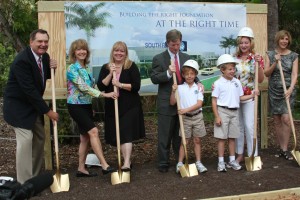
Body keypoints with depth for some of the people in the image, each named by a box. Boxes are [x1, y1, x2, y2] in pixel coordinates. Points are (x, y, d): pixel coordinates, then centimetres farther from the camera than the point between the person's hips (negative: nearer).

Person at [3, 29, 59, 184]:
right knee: (26, 139, -12)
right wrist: (48, 111, -24)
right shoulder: (22, 60, -27)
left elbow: (45, 76, 15)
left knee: (39, 138, 12)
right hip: (18, 106, -9)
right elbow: (29, 90, -29)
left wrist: (51, 68, -9)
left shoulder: (44, 56, -2)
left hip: (33, 105, 9)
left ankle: (35, 175, 26)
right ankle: (24, 182, -1)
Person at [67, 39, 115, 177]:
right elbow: (83, 87, -22)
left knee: (85, 137, 8)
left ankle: (81, 169, 17)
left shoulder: (86, 68, 11)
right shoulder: (72, 69, -12)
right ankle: (104, 166, -15)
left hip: (86, 105, 8)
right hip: (76, 106, -8)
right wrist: (103, 94, -27)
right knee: (93, 131, -17)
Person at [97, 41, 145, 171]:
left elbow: (136, 86, -10)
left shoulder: (132, 67, -2)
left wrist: (120, 84, -19)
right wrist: (110, 74, -14)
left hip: (129, 106, -4)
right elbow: (100, 86, -3)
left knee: (126, 134, -11)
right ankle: (127, 161, 21)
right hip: (112, 107, 4)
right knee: (117, 135, 8)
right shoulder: (106, 68, 7)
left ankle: (126, 163, -14)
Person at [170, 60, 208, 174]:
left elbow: (199, 104, -10)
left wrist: (186, 109, -20)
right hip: (185, 118, -1)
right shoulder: (180, 88, -2)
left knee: (197, 140, 9)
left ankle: (198, 163, 18)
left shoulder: (198, 88, -1)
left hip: (197, 116, 1)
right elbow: (172, 103, -4)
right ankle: (180, 164, 8)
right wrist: (173, 92, -18)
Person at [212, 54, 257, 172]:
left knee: (232, 137, 11)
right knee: (222, 137, 0)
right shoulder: (218, 83, -8)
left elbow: (241, 97, 13)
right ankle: (221, 162, 8)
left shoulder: (237, 82, 8)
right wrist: (217, 116, -12)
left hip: (234, 112, 5)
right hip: (223, 111, -5)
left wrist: (252, 95, -1)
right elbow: (214, 101, -8)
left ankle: (232, 160, 21)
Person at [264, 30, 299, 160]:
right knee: (277, 121, 5)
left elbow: (294, 74, -5)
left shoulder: (293, 56, 3)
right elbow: (266, 73, 1)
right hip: (274, 91, 2)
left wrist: (291, 89, -21)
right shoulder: (270, 55, 6)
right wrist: (275, 63, -14)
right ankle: (282, 148, 17)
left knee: (286, 119, -12)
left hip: (288, 90, -1)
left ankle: (284, 150, -2)